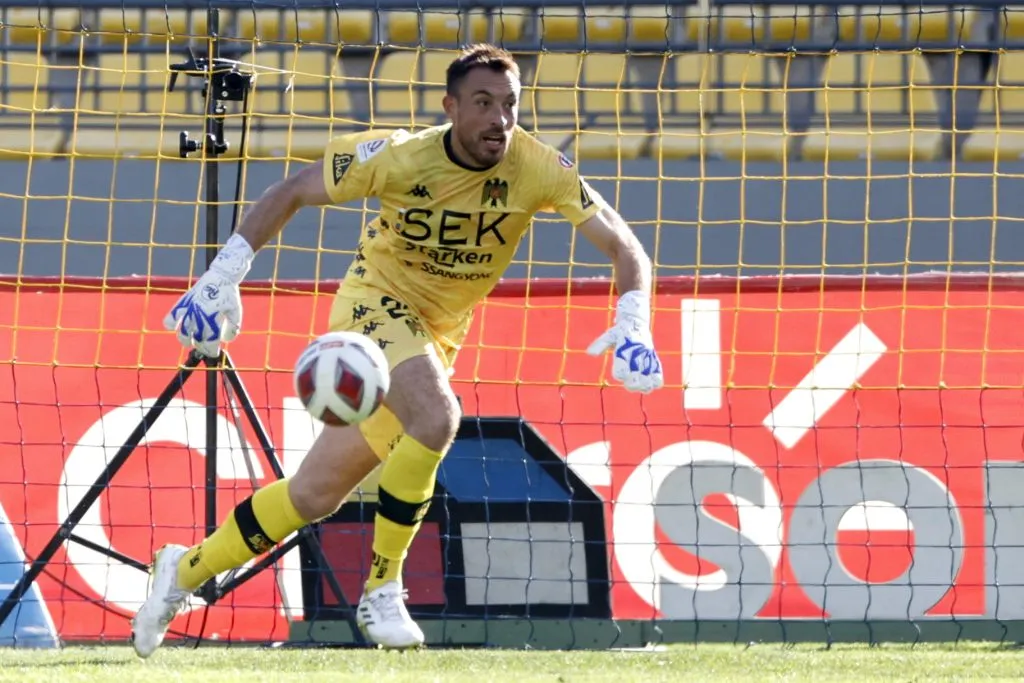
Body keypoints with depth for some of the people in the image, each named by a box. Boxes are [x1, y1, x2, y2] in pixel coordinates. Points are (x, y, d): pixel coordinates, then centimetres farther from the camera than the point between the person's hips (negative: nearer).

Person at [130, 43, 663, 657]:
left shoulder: (539, 169, -17)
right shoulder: (400, 157, -21)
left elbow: (623, 246, -16)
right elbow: (290, 194, -9)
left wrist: (632, 325, -34)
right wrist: (223, 277, -17)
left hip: (439, 333, 4)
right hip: (376, 301, -4)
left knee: (318, 494, 5)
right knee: (436, 417, -34)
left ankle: (186, 569, 25)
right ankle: (382, 592, -19)